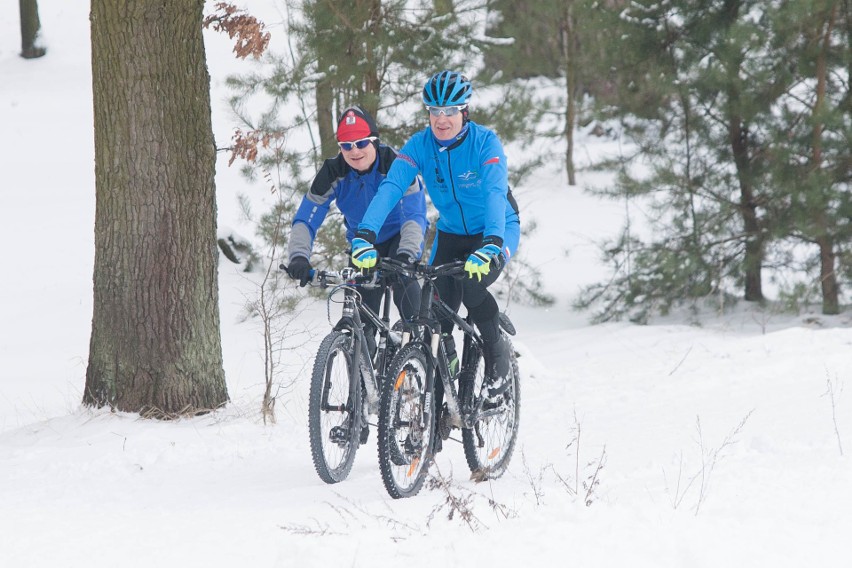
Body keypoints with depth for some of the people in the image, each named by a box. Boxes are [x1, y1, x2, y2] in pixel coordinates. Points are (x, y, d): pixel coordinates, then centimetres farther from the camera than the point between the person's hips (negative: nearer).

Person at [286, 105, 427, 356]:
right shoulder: (333, 173, -20)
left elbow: (415, 215, -36)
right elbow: (305, 219, -21)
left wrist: (406, 254, -53)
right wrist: (299, 256, -40)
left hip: (399, 238, -3)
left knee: (403, 280, -35)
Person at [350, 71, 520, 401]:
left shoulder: (485, 142, -25)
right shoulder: (419, 145, -16)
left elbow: (495, 192, -38)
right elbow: (391, 188, -27)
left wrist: (490, 246, -55)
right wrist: (364, 236, -43)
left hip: (497, 229, -4)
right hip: (451, 234, 4)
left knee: (471, 284, -31)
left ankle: (498, 352, -5)